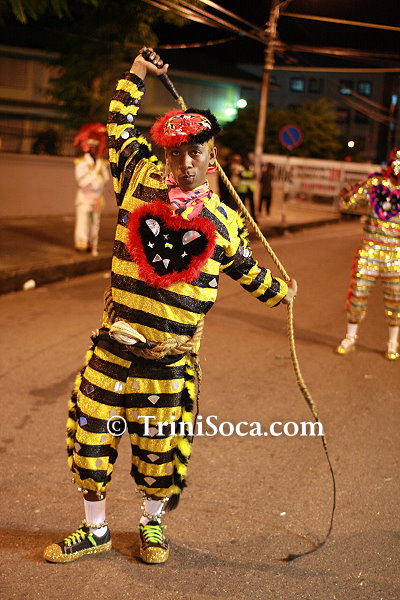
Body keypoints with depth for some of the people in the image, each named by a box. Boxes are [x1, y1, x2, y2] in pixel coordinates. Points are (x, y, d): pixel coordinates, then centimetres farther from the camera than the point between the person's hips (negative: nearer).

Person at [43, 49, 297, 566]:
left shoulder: (224, 221, 3)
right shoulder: (141, 184, 0)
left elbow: (244, 268, 22)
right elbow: (120, 128, 13)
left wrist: (279, 293, 34)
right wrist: (136, 75, 17)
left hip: (170, 361, 0)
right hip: (113, 347, 1)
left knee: (159, 449, 9)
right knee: (92, 436, 8)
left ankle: (151, 523, 37)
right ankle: (95, 529, 30)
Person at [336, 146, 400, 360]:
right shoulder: (374, 184, 0)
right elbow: (344, 205, 3)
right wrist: (347, 195, -17)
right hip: (369, 251, 0)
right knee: (358, 293, 3)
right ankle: (350, 338, 20)